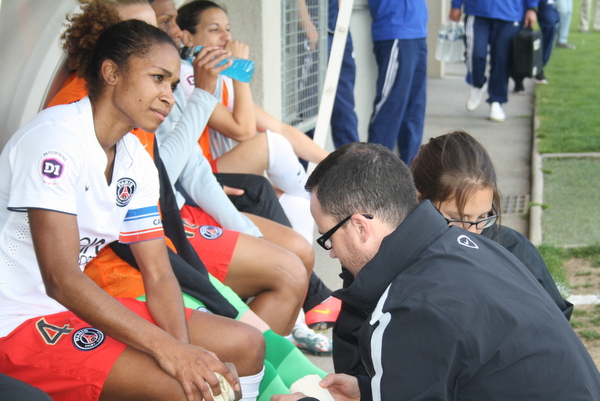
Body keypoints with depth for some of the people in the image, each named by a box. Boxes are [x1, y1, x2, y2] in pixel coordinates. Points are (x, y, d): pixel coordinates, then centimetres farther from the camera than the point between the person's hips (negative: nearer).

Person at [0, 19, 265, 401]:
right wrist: (168, 349, -30)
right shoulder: (56, 139, -20)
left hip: (82, 306, 9)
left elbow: (159, 275, 4)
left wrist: (184, 348, -16)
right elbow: (61, 279, -26)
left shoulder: (136, 161, 6)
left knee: (247, 345, 5)